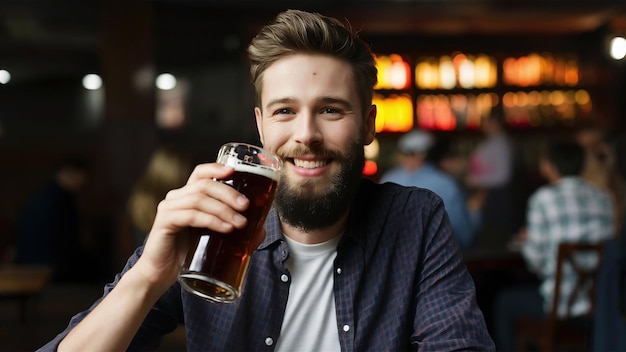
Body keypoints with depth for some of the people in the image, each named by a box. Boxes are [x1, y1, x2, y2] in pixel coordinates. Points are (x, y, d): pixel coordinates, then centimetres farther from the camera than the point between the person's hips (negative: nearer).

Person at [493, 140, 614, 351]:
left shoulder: (544, 198, -11)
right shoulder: (604, 199, 5)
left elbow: (535, 260, -10)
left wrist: (527, 241, 13)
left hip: (563, 302, -6)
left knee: (504, 302, 19)